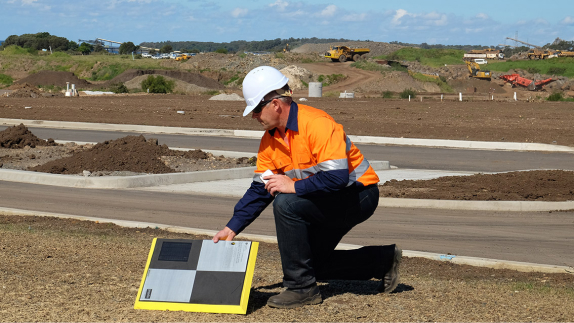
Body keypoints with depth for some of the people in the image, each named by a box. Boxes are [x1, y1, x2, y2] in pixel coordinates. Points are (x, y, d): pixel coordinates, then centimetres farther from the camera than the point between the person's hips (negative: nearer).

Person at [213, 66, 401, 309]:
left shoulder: (317, 124, -27)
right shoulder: (270, 139, 0)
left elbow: (337, 177, -35)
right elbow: (260, 188, 5)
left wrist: (294, 186, -30)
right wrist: (233, 227, -2)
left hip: (358, 196, -10)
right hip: (324, 203, 10)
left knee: (286, 204, -28)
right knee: (312, 264, 10)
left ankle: (302, 288, -17)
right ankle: (383, 261, 24)